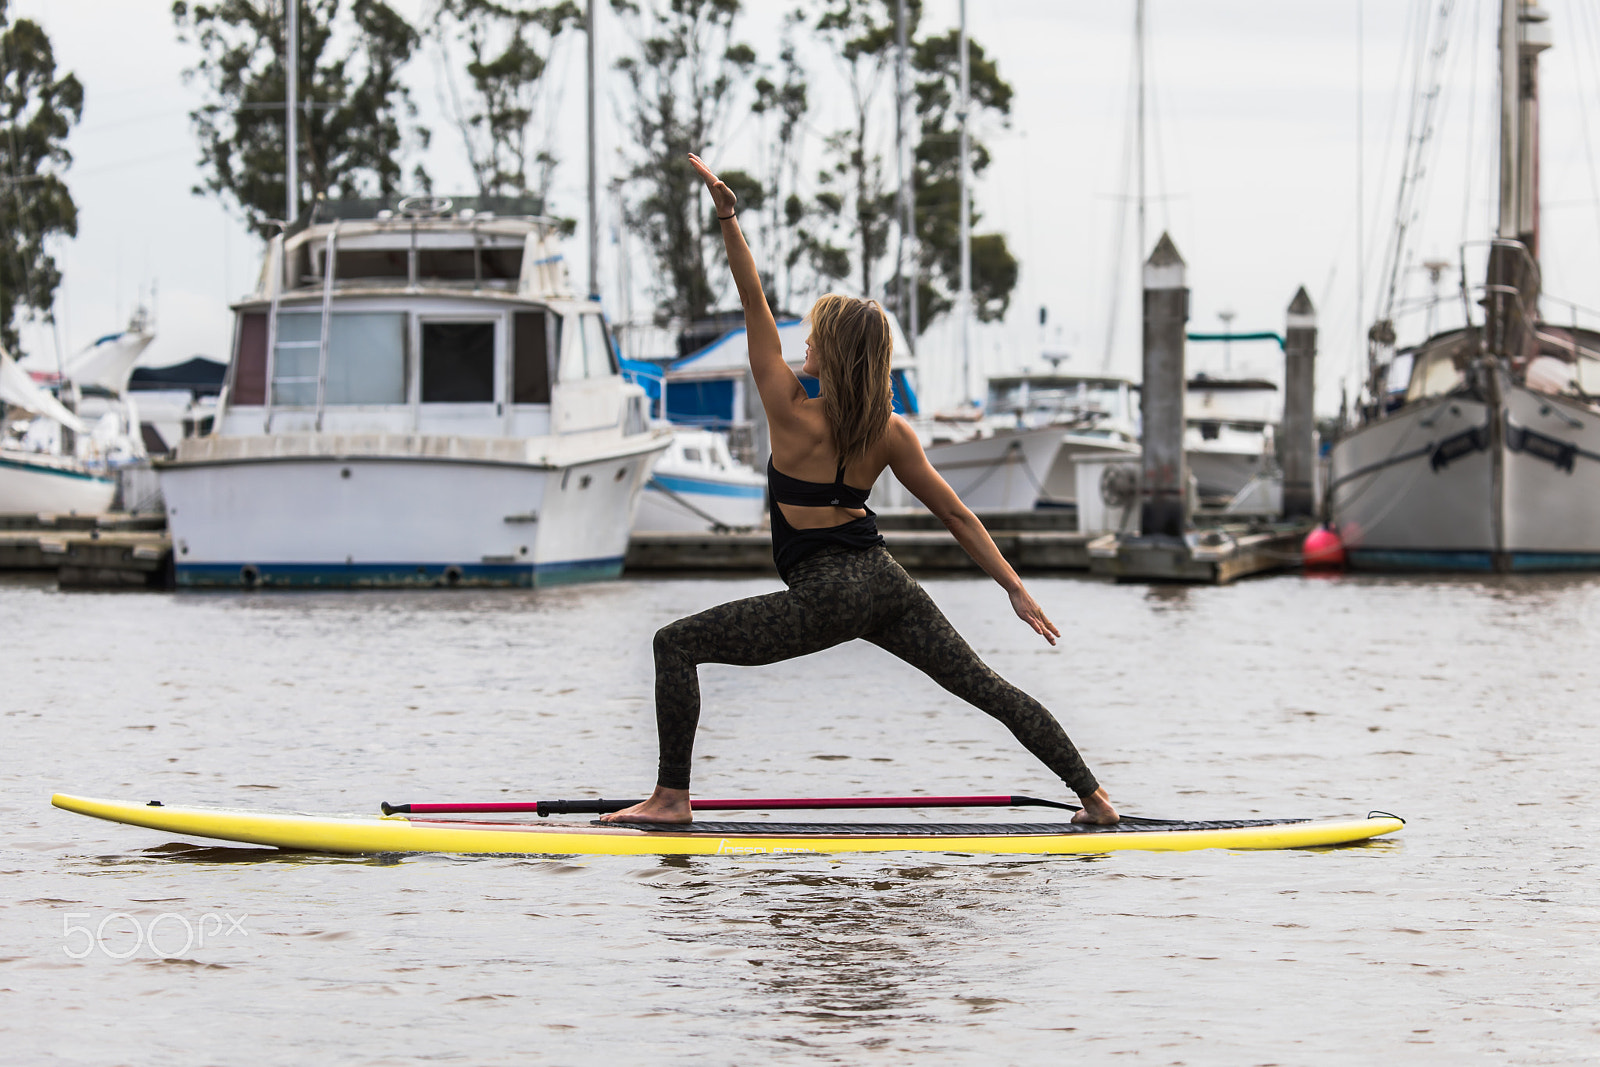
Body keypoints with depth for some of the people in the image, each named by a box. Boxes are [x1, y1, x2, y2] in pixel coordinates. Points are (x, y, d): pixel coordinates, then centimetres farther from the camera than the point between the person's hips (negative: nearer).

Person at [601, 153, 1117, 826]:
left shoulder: (794, 416, -8)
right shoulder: (891, 433, 5)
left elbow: (756, 306, -11)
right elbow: (957, 516, 5)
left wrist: (728, 220, -15)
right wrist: (1015, 589, 11)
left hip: (826, 596, -6)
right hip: (885, 580, 6)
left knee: (676, 644, 2)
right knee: (988, 687, 15)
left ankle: (672, 797, -5)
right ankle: (1094, 798, 15)